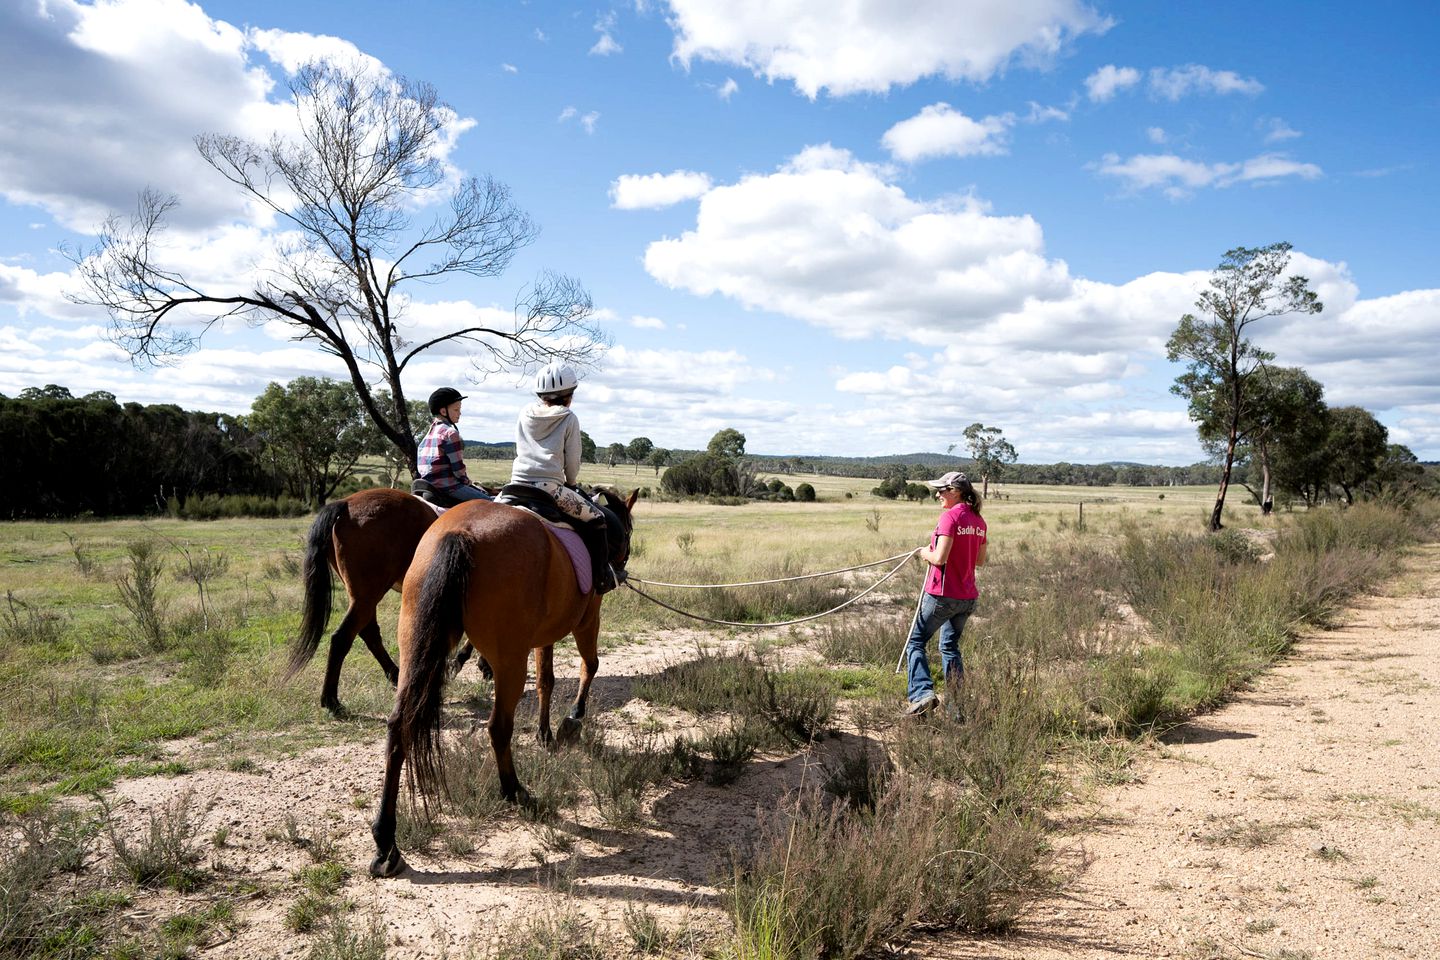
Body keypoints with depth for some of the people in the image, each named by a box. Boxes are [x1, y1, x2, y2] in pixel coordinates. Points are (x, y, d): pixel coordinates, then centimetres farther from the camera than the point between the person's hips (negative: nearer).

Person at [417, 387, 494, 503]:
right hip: (448, 487, -10)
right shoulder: (450, 433, -12)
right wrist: (468, 482, 5)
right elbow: (458, 468, -15)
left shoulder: (430, 432, 17)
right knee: (490, 502, -10)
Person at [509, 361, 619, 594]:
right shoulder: (569, 419, 1)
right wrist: (571, 483, 22)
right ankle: (602, 576, -2)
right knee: (595, 518, 4)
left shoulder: (525, 415, 15)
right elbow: (573, 461, 2)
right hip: (549, 487, -6)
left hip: (517, 484, 6)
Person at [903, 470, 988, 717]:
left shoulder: (950, 516, -15)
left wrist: (925, 553, -1)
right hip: (968, 597, 7)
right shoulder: (978, 520, 9)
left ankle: (923, 693, -10)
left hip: (942, 595, -7)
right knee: (950, 647, 19)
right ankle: (957, 707, 17)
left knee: (916, 642, 6)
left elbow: (939, 558, -20)